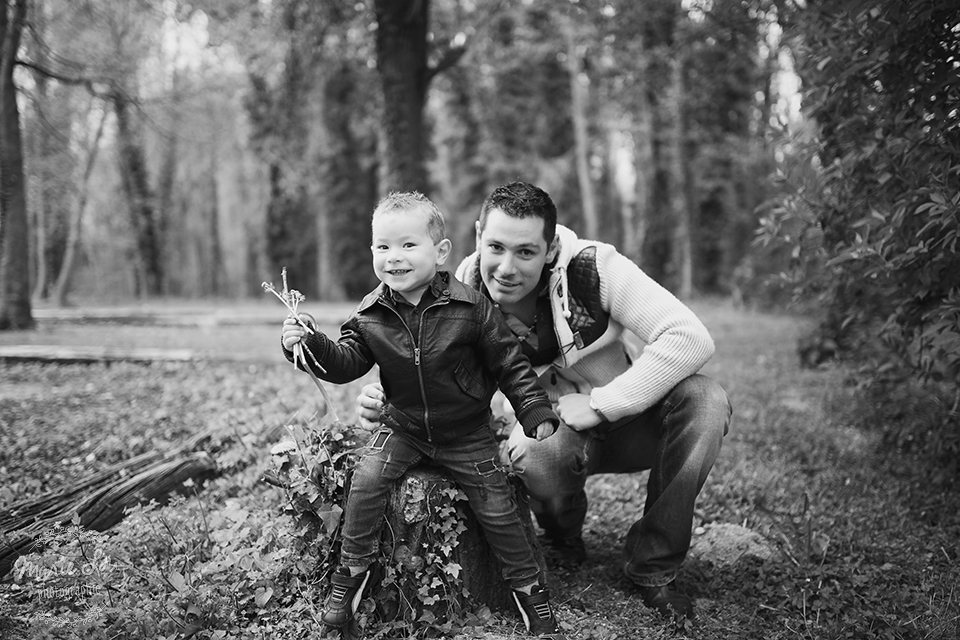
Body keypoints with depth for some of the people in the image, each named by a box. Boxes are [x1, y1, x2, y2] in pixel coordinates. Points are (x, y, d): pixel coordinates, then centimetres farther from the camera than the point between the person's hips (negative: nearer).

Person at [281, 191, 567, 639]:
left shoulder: (471, 308, -15)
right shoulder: (370, 316, -8)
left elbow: (510, 364, -8)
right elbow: (345, 363, -6)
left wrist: (537, 413, -10)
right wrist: (310, 345, -25)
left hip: (468, 433, -2)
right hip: (402, 428, 2)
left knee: (497, 509, -1)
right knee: (365, 480, -17)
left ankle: (529, 589, 20)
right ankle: (350, 576, 2)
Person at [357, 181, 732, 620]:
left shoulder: (592, 267, -24)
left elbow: (691, 337, -30)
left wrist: (599, 404, -31)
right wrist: (383, 403, -29)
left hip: (630, 419, 0)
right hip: (558, 430, 0)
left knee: (704, 399, -30)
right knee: (528, 451, -36)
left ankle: (652, 566, -13)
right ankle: (563, 541, 3)